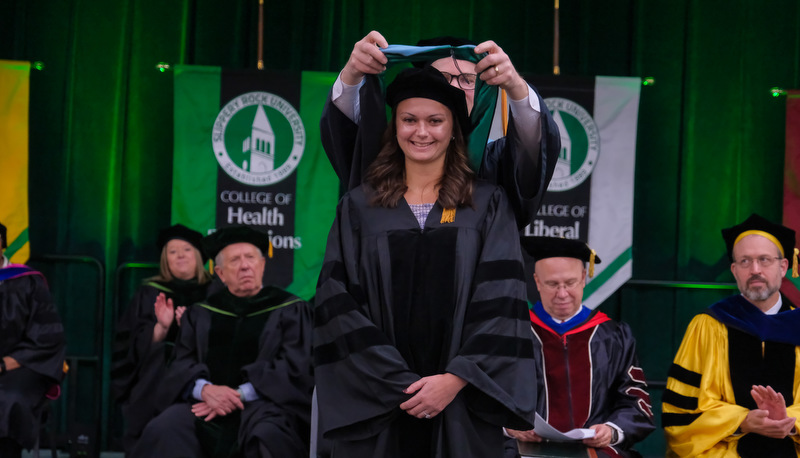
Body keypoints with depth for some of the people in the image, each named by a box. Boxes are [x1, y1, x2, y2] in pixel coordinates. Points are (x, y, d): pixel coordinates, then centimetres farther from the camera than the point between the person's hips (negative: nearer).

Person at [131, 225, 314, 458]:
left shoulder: (291, 310, 10)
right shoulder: (200, 314, 19)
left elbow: (295, 366, -1)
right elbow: (181, 364, 10)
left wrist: (239, 394, -12)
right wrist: (205, 389, -14)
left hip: (266, 404, -3)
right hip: (205, 405, 3)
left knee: (267, 436, -39)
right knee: (163, 431, -29)